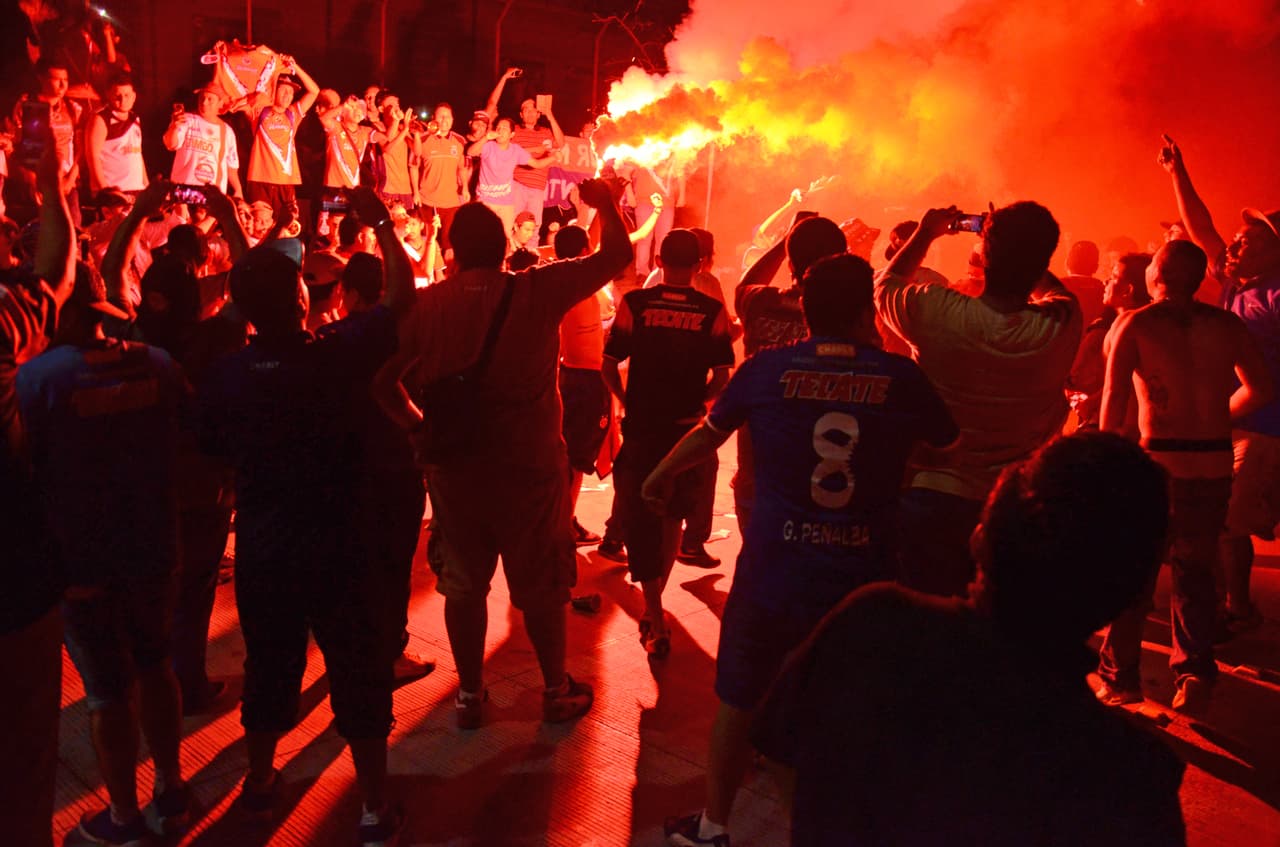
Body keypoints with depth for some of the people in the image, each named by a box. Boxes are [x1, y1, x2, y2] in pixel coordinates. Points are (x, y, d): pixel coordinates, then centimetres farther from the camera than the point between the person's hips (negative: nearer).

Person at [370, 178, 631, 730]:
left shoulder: (426, 304, -5)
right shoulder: (537, 290, -12)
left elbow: (384, 380, -1)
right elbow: (618, 254, -2)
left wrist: (419, 425, 10)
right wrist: (604, 202, 13)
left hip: (454, 465, 2)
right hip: (529, 465, -2)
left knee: (463, 583, 16)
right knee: (540, 585, 13)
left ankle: (470, 694, 28)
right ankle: (557, 690, 28)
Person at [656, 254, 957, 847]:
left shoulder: (765, 370, -5)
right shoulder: (903, 379, -6)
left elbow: (708, 434, 9)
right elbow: (949, 441, 11)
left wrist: (659, 476, 27)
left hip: (771, 573, 0)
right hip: (862, 576, 0)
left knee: (739, 701, 18)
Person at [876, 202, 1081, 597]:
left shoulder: (937, 312, -20)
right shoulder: (1062, 326, -14)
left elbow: (884, 285, 4)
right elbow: (1057, 290, 14)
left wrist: (924, 234, 16)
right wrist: (1021, 245, 11)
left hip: (931, 495, -2)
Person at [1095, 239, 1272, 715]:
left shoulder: (1135, 324, -6)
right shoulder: (1227, 325, 5)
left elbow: (1115, 396, -13)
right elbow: (1261, 390, 9)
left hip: (1158, 461, -3)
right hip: (1215, 464, 3)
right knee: (1194, 570, 19)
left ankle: (1120, 679, 19)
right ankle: (1195, 676, 15)